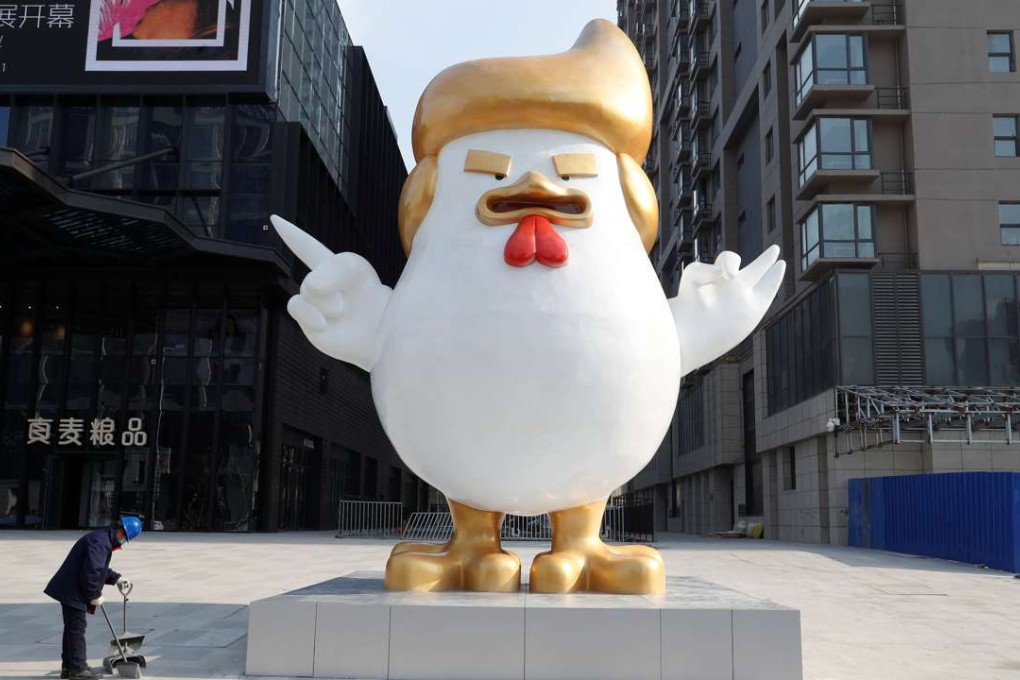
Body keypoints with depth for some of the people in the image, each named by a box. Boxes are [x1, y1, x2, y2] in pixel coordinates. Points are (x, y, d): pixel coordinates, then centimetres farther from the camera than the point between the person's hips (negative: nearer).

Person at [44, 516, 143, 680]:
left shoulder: (103, 539, 13)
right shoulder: (100, 542, -22)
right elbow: (91, 571, -27)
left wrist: (116, 578, 17)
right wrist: (95, 596, -18)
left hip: (69, 590, 11)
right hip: (73, 591, -11)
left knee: (72, 627, 16)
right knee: (77, 628, -3)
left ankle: (68, 666, 24)